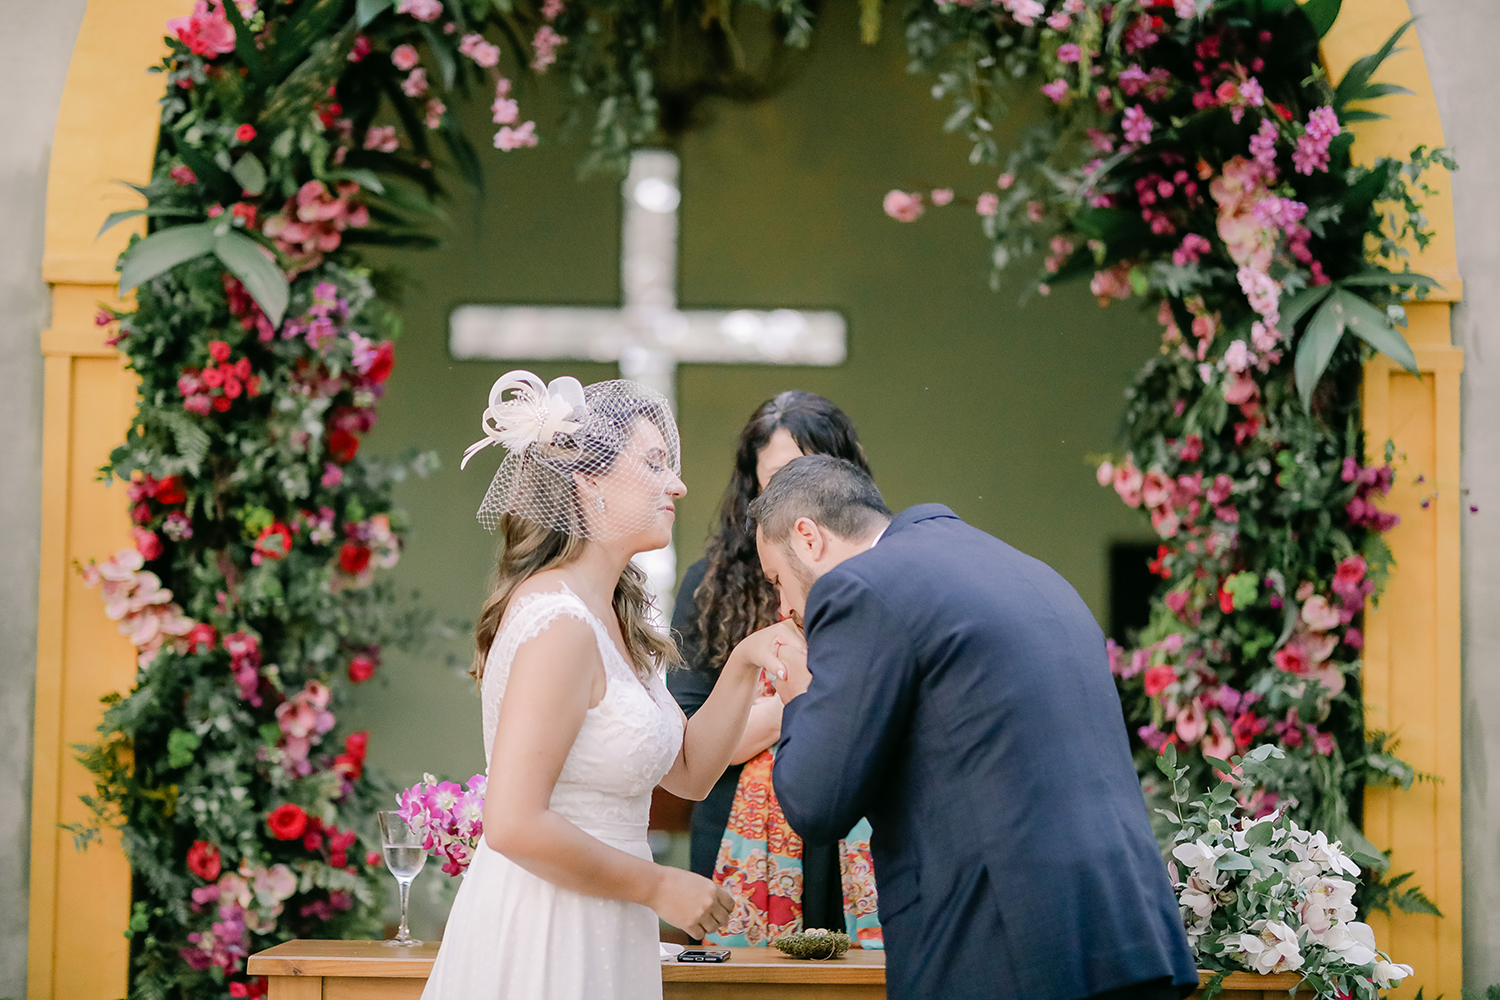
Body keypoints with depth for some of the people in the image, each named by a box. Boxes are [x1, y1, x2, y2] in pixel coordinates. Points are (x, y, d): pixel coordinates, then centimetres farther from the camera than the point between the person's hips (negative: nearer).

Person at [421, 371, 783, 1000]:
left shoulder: (614, 618, 12)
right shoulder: (559, 622, -19)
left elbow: (689, 772, 15)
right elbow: (515, 824, -25)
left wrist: (743, 665, 0)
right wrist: (659, 887, -15)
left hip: (591, 941, 10)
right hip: (544, 945, -10)